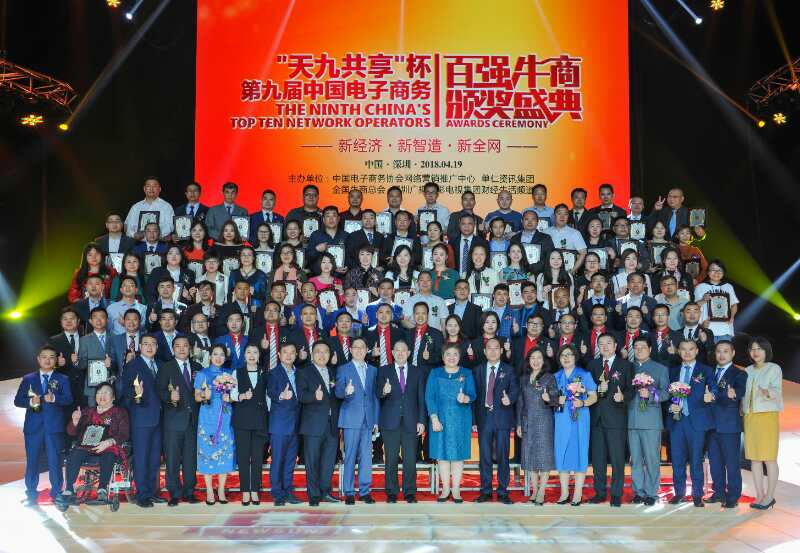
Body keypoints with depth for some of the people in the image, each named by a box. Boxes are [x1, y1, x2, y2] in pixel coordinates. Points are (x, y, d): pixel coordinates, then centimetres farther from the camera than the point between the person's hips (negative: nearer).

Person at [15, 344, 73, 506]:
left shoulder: (63, 379, 8)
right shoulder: (28, 379, 12)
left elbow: (68, 399, -5)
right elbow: (18, 400, 6)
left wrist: (54, 398, -23)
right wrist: (30, 402, -14)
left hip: (54, 426, -1)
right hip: (33, 426, 1)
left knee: (55, 461, 0)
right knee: (32, 461, 4)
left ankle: (57, 494, 10)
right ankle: (31, 495, 14)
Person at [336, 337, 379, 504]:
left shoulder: (373, 370, 15)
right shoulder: (343, 369, 4)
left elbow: (375, 396, 15)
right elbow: (338, 391, -7)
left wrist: (376, 420, 10)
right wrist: (346, 391, -31)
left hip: (368, 419, 3)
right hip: (351, 419, -3)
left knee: (366, 456, 3)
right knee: (350, 456, -2)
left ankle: (365, 491, 10)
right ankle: (349, 492, 5)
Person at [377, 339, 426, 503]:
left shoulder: (417, 372, 10)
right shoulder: (384, 370, 7)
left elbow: (421, 398, 8)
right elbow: (377, 393, -2)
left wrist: (421, 421, 1)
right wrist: (384, 391, -26)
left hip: (411, 422, 1)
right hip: (390, 421, -1)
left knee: (410, 459, 1)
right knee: (391, 459, 2)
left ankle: (410, 493, 10)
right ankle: (391, 493, 11)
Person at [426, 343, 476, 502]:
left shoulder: (467, 374, 5)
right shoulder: (435, 373, 5)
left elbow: (473, 394, -5)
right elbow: (429, 396, -2)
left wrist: (466, 398, -29)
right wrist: (434, 418, -12)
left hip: (460, 420, 0)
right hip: (440, 419, 0)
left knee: (458, 453, 1)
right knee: (442, 453, 3)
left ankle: (456, 489, 9)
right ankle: (445, 488, 11)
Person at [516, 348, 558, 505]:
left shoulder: (549, 377, 0)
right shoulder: (523, 379, 11)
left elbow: (555, 398, -4)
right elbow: (520, 402, 12)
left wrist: (548, 399, -28)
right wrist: (519, 423, 9)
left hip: (544, 420, -4)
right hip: (527, 421, 4)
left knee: (544, 455, -4)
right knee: (529, 455, 5)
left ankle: (541, 492, 0)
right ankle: (534, 490, 13)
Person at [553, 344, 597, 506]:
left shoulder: (585, 375, 3)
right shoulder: (556, 376, 13)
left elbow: (594, 396, 0)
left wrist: (583, 403, -18)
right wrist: (557, 400, -5)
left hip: (579, 418, -3)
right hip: (561, 418, 3)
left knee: (579, 453, -3)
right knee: (561, 454, 3)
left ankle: (578, 494, 1)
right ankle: (564, 493, 10)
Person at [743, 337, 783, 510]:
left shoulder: (774, 369, 0)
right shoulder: (748, 371, 16)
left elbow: (777, 390, -13)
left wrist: (768, 393, -33)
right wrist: (742, 411, 2)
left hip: (767, 415, -5)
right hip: (749, 417, 5)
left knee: (769, 458, -4)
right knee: (754, 457, 5)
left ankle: (770, 496, 1)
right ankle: (760, 495, 10)